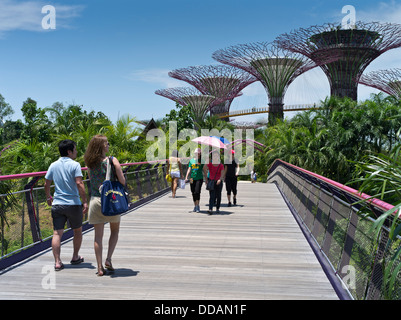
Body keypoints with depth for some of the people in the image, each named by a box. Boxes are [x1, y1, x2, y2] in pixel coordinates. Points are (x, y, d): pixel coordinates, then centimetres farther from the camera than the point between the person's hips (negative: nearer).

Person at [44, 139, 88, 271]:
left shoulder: (53, 165, 7)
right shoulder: (75, 165, -8)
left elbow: (46, 184, 10)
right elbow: (79, 184, -16)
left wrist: (48, 197, 26)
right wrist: (85, 201, -13)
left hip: (57, 204, 3)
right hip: (73, 203, -3)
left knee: (57, 233, 2)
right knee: (77, 231, 16)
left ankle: (57, 262, -3)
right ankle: (75, 257, 28)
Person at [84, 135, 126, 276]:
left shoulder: (90, 163, 3)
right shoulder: (112, 161, -10)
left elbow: (91, 180, 11)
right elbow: (122, 181, -10)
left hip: (95, 200, 3)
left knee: (98, 235, 8)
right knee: (115, 231, 18)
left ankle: (100, 267, 10)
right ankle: (108, 259, 7)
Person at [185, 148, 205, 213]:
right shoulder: (191, 160, 12)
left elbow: (204, 170, 6)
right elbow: (189, 169, 11)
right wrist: (186, 177, -1)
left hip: (199, 178, -3)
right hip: (192, 179, 4)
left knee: (197, 192, -16)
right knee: (193, 193, 7)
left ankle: (197, 206, -11)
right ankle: (195, 206, 19)